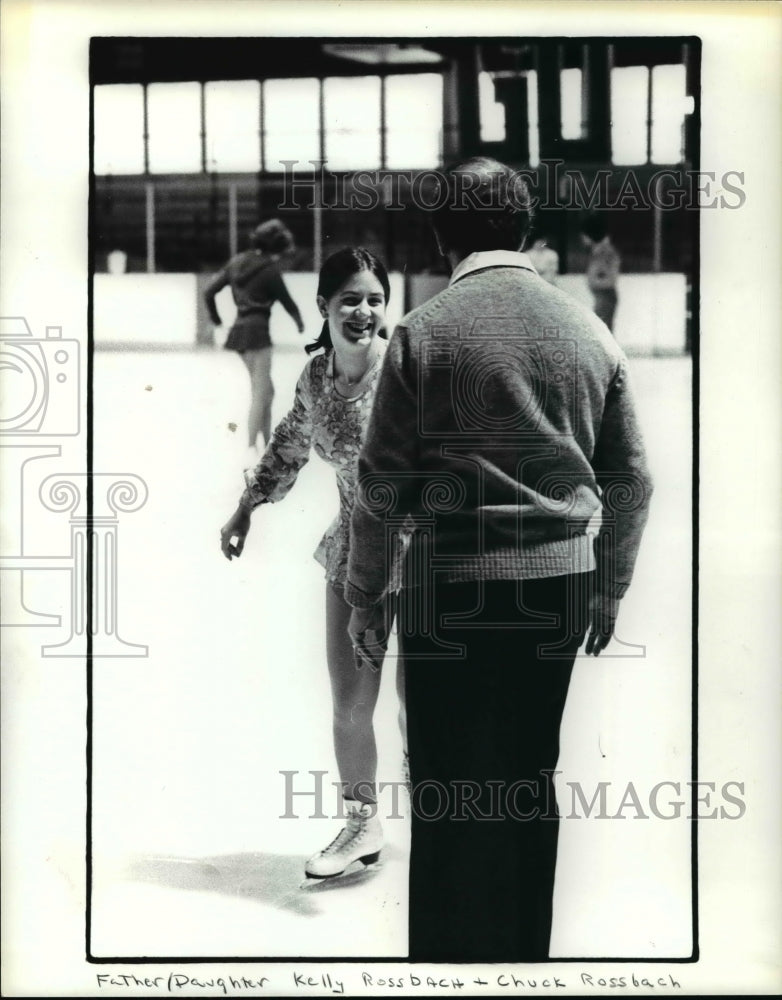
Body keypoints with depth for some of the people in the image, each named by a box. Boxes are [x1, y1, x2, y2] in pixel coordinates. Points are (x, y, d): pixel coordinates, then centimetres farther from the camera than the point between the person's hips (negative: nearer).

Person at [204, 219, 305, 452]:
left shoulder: (237, 262, 8)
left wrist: (215, 317, 26)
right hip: (257, 331, -8)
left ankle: (268, 445, 22)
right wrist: (299, 321, 20)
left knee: (266, 391, 16)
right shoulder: (270, 271, -11)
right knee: (260, 394, -6)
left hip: (239, 329, 8)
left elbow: (209, 291, 9)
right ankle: (251, 448, -12)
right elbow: (287, 302, 0)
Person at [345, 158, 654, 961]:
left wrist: (364, 595, 5)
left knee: (450, 790, 4)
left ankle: (453, 950, 11)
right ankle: (525, 948, 26)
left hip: (456, 588, -4)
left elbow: (382, 483, -6)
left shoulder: (424, 331, -7)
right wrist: (609, 588, 19)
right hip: (561, 585, 4)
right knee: (531, 778, 16)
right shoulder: (587, 330, 4)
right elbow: (632, 479, 8)